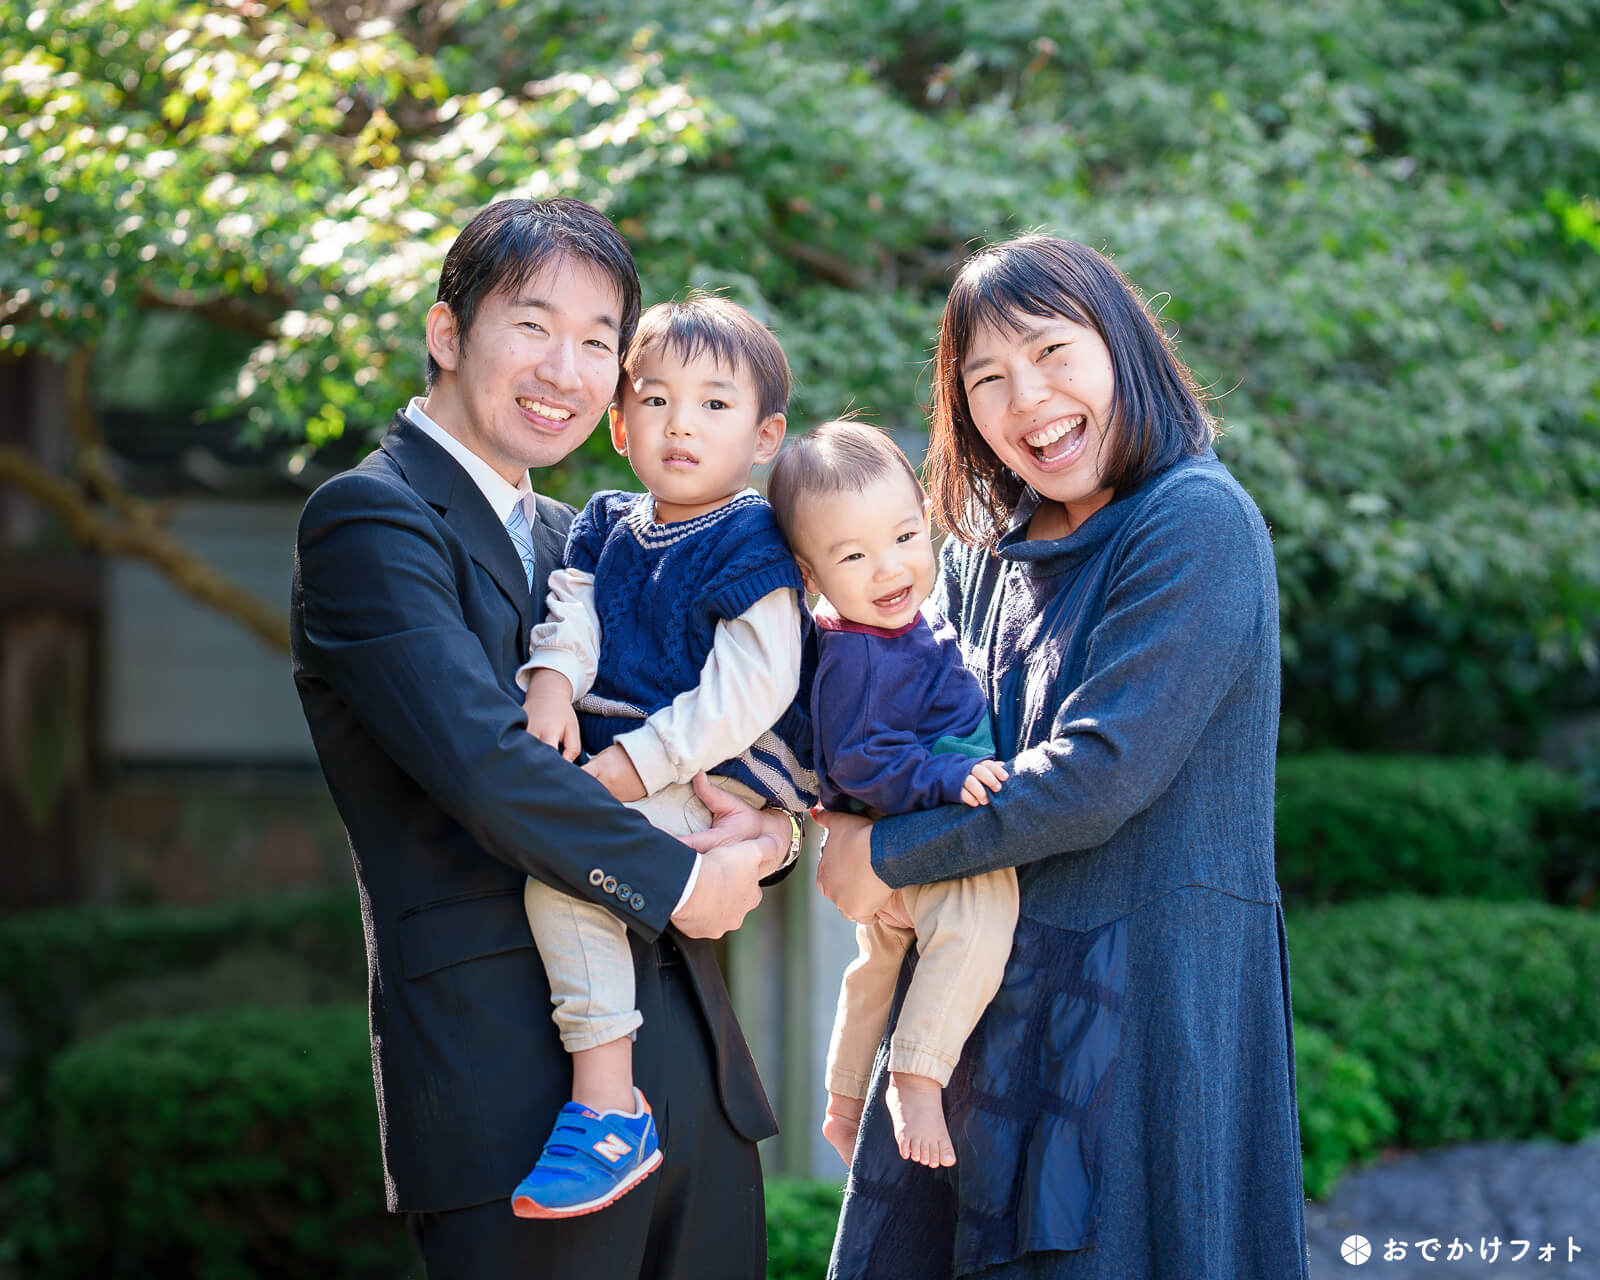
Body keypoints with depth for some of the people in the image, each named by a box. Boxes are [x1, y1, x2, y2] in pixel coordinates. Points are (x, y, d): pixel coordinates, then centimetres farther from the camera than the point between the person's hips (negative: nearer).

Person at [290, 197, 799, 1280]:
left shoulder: (579, 542, 20)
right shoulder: (369, 520, -6)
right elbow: (483, 762, -19)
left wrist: (762, 829, -3)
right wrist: (675, 880, -10)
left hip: (692, 1068, 8)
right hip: (514, 1085, -8)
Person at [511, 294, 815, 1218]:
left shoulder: (751, 544, -9)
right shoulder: (605, 525, 16)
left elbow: (748, 690, -17)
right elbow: (571, 616, 7)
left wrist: (631, 765, -22)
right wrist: (550, 686, -17)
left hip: (713, 786, -9)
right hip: (610, 767, 9)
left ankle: (610, 1109, -26)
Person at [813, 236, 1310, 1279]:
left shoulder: (1197, 524, -11)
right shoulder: (988, 557, 14)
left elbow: (1101, 773, -18)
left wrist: (888, 856, -9)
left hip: (1146, 994, -7)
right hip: (986, 993, 7)